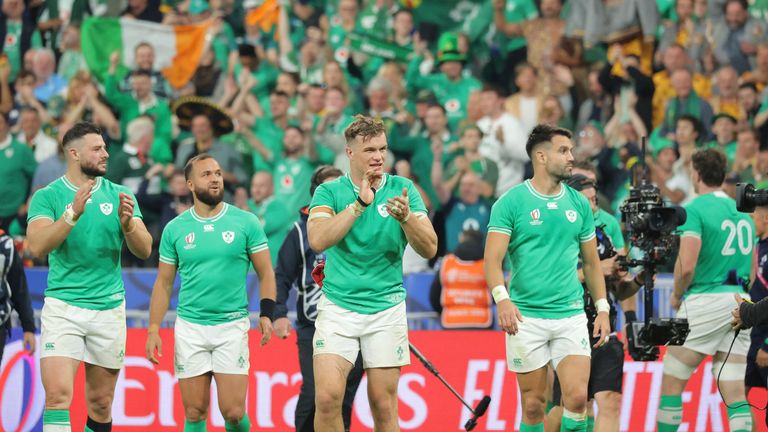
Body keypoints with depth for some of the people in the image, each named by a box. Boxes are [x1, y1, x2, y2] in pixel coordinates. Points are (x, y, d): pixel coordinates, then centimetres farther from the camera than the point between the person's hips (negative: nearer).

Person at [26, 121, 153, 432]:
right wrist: (73, 214, -28)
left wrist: (127, 222, -22)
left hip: (109, 308, 3)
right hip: (62, 306, -3)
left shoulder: (119, 196, 6)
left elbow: (144, 250, -1)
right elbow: (36, 246, -16)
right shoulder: (47, 196, -2)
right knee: (58, 395, -18)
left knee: (100, 403, 8)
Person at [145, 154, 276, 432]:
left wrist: (267, 314, -9)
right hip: (190, 327, 1)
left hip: (232, 326, -1)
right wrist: (153, 330, 2)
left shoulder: (246, 222, 0)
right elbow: (164, 282, 9)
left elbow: (265, 272, 4)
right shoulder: (175, 229, 4)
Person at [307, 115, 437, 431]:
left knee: (384, 405, 0)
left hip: (386, 308, 1)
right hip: (337, 307, -1)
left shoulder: (403, 190, 2)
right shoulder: (329, 192, 0)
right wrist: (360, 203, -20)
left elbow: (429, 249, -4)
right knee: (327, 396, -15)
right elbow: (318, 239, -17)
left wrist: (406, 217, -22)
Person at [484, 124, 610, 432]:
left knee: (577, 398, -10)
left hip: (571, 315, 3)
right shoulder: (511, 203, -3)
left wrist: (602, 308, 11)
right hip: (526, 317, -3)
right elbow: (493, 260, -9)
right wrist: (502, 298, -25)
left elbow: (591, 261, 17)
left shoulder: (579, 204, 10)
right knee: (533, 405, 1)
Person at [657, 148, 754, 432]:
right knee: (734, 393, 2)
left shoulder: (695, 210, -8)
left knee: (671, 384, 4)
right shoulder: (742, 211, 14)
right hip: (739, 301, 6)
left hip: (705, 302, -6)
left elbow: (686, 266, -16)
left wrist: (677, 295, 1)